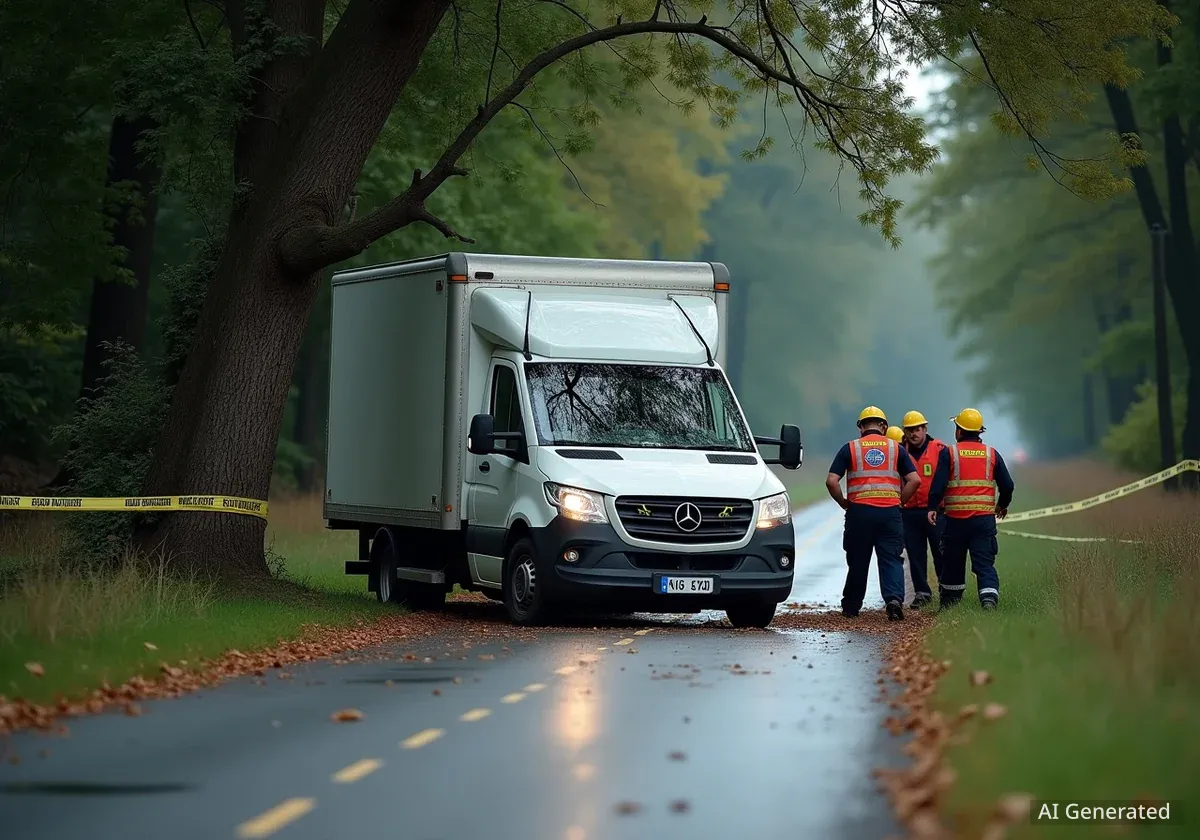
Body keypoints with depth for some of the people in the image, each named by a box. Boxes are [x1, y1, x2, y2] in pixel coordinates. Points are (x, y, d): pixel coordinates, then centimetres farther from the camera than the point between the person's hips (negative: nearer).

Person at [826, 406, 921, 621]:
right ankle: (894, 598, -21)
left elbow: (831, 481, -3)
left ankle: (851, 607, 21)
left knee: (858, 561, 11)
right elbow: (914, 480, 1)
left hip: (859, 511, 0)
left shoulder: (850, 448, 6)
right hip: (890, 512, 0)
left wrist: (843, 503, 10)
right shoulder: (896, 448, 9)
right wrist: (899, 501, 10)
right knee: (891, 559, 2)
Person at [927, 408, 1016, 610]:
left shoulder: (950, 453, 0)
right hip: (985, 518, 1)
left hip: (956, 518, -1)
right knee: (985, 564, -2)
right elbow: (1007, 486, 10)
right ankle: (989, 598, -23)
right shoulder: (992, 454, 7)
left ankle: (948, 605, 26)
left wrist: (932, 507, -5)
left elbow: (939, 483, -10)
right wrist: (1002, 505, 26)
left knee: (953, 562, 13)